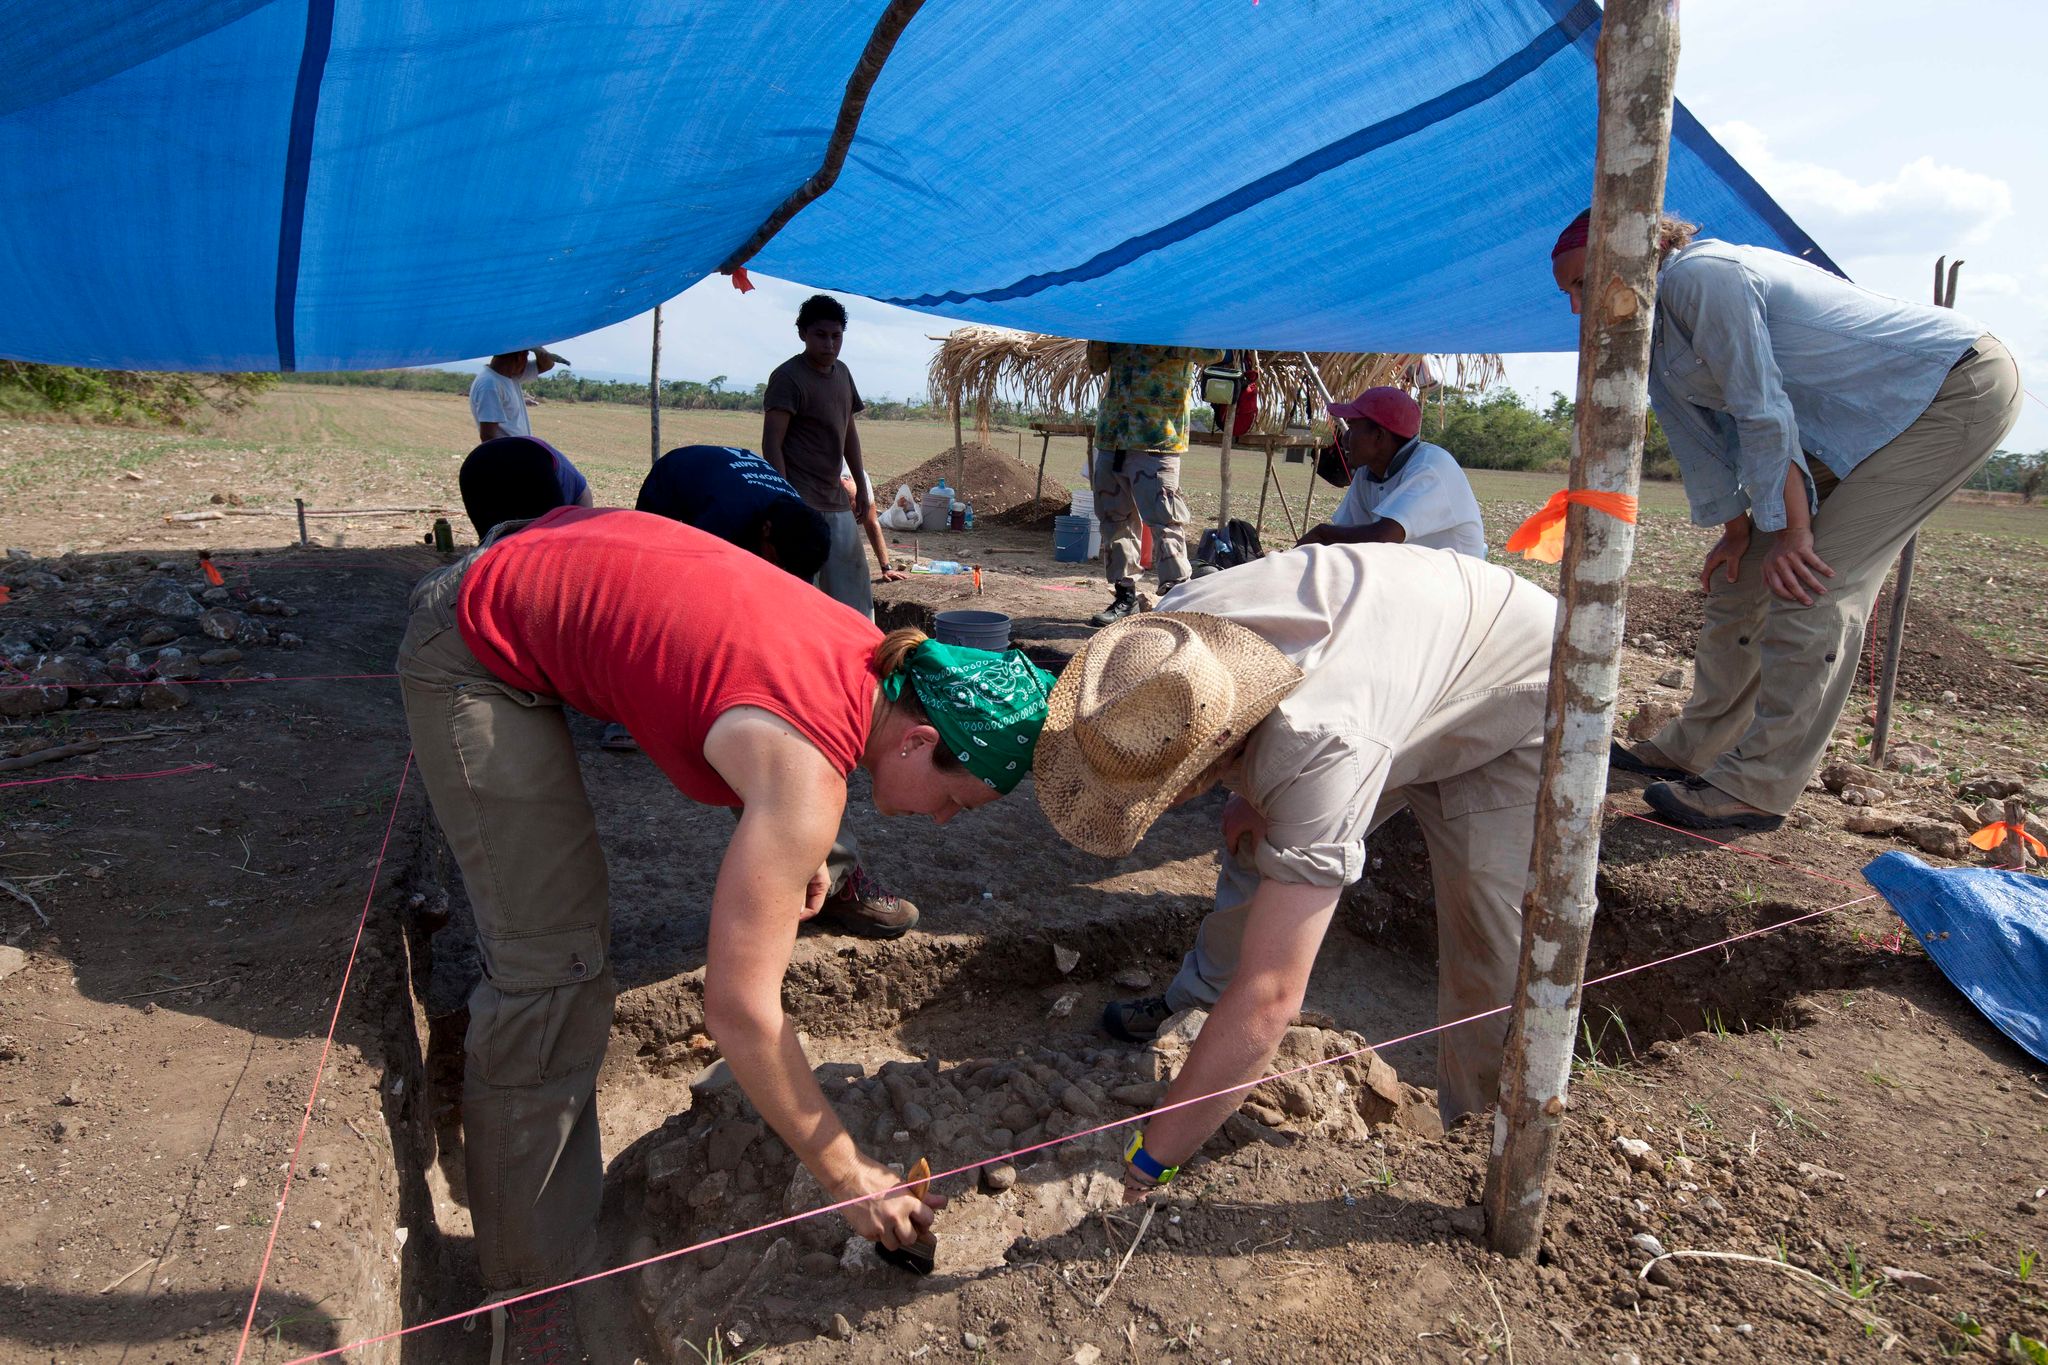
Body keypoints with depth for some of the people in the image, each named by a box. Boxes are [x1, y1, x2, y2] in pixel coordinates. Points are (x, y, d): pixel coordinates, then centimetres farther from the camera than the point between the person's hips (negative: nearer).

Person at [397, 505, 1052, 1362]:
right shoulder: (809, 774, -31)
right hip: (473, 656, -9)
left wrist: (790, 850, 15)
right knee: (551, 969, -8)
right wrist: (849, 1179, -19)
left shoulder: (875, 660, -8)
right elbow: (739, 1012, -30)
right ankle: (525, 1287, 6)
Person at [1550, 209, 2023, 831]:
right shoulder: (1655, 320, 7)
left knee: (1811, 585, -18)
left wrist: (1791, 532, -21)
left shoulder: (1698, 275, -23)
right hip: (1862, 423, 10)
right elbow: (1701, 428, 9)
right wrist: (1736, 529, 5)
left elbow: (1762, 412, -24)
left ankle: (1755, 789, -14)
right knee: (1744, 577, 7)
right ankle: (1691, 749, 15)